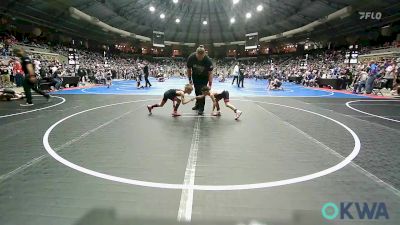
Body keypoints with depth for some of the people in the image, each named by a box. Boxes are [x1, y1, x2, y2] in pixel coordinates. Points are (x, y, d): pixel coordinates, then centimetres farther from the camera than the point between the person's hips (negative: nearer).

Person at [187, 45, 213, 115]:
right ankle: (197, 104, 33)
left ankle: (201, 108, 0)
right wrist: (190, 79, -9)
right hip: (195, 76, 3)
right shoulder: (191, 57, -27)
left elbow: (210, 73, -26)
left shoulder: (208, 60, -33)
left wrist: (210, 84, -30)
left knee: (202, 91, -10)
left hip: (204, 77, -3)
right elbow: (189, 69, -11)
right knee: (197, 91, 12)